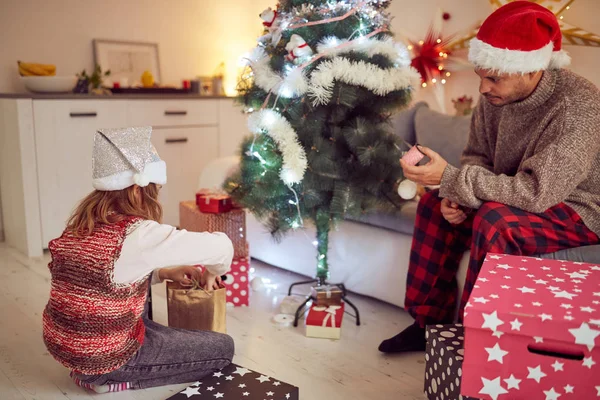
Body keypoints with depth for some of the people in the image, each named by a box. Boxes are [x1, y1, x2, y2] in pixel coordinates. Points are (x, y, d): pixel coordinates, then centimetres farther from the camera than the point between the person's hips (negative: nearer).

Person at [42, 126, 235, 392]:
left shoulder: (81, 224, -1)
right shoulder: (139, 234, -25)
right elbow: (221, 246, -19)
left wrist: (164, 272, 8)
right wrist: (212, 272, 2)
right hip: (103, 355, -8)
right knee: (223, 348, 3)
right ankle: (114, 379, 2)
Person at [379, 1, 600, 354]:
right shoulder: (498, 95, -10)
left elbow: (535, 192, -35)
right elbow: (478, 157, 2)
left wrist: (449, 177, -36)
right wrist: (455, 193, -19)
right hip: (519, 199, 8)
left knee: (494, 220, -34)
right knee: (436, 204, -2)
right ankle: (430, 322, 4)